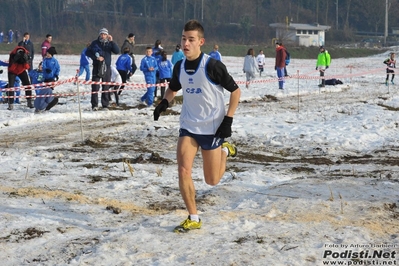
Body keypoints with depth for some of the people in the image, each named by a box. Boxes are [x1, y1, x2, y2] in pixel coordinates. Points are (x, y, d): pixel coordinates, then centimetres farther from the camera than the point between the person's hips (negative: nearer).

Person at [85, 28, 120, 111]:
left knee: (106, 87, 4)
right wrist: (96, 57, -11)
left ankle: (105, 105, 10)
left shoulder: (109, 43, 7)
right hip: (97, 67, -2)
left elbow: (117, 51, -7)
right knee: (95, 87, -6)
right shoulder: (95, 43, 3)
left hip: (106, 67, 2)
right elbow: (87, 52, 3)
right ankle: (94, 105, -4)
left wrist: (112, 41, -15)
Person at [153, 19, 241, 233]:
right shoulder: (179, 67, -2)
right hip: (188, 126, 4)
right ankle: (193, 218, -1)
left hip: (212, 128, -4)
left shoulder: (212, 66, -19)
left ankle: (224, 151, 39)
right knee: (183, 169, -15)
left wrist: (228, 120, -14)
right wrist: (165, 102, -3)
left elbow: (235, 91, -9)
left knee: (212, 181, 7)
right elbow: (173, 88, 18)